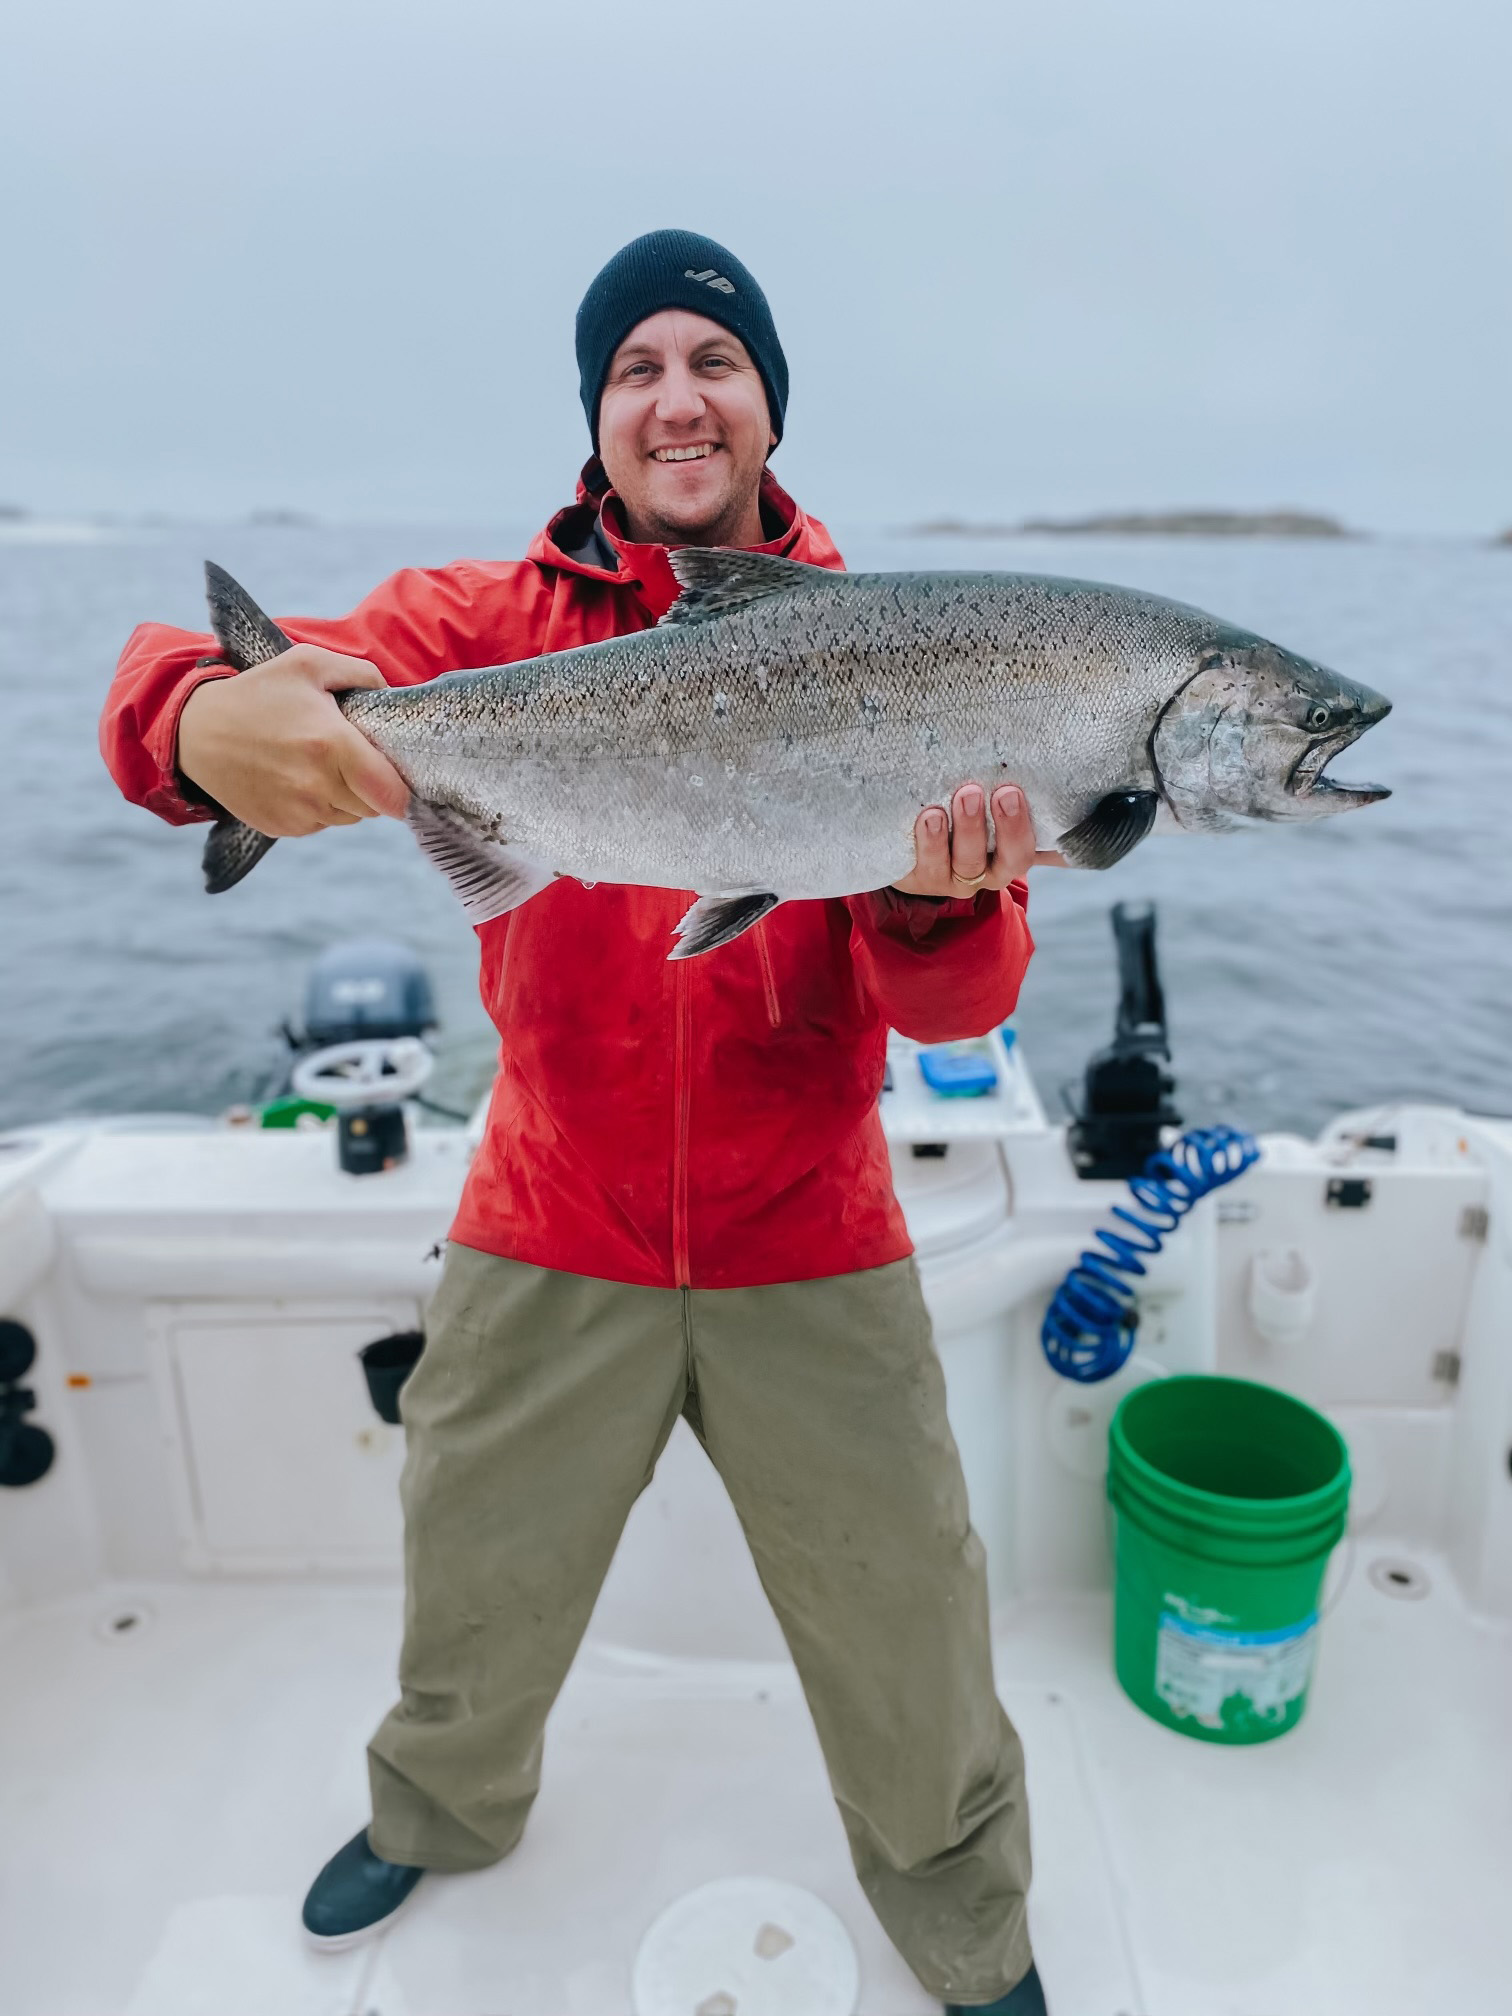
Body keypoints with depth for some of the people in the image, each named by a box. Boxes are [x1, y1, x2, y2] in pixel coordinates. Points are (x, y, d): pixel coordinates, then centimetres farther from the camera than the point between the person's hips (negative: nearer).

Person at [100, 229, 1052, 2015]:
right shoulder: (497, 617, -2)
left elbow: (953, 1009, -8)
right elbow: (167, 695, -13)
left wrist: (939, 901, -31)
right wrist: (207, 723, -38)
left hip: (809, 1259, 0)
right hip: (550, 1245, 1)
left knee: (906, 1631, 13)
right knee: (478, 1598, 22)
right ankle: (442, 1810, 58)